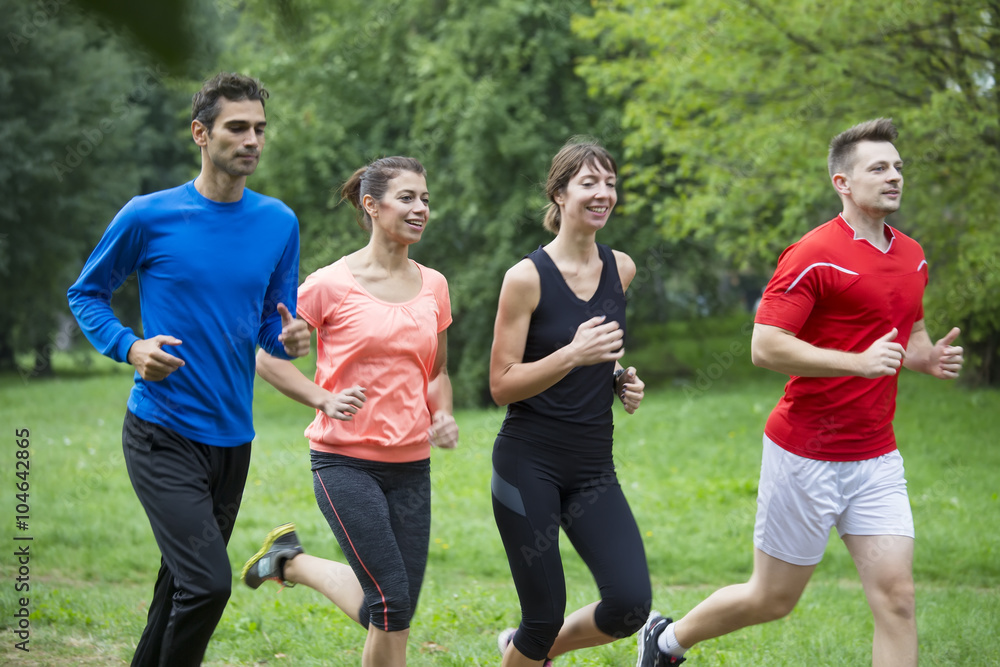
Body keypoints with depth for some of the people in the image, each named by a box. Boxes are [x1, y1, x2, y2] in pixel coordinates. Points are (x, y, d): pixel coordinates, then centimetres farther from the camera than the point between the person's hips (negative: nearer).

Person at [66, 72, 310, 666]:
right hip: (163, 434, -5)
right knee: (208, 583, -18)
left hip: (233, 438, 5)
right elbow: (87, 294, 5)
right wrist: (130, 347, -14)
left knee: (185, 585, 15)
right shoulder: (148, 217, -7)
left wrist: (289, 337, -11)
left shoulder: (279, 223, 5)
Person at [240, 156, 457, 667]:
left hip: (411, 465, 5)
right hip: (346, 459, -5)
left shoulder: (433, 286, 8)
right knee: (390, 603, -11)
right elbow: (265, 356, -2)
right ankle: (290, 561, 12)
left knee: (398, 612, 2)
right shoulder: (331, 284, -8)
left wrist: (443, 415, 1)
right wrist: (323, 400, -13)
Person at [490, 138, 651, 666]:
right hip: (529, 463, -5)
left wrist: (623, 381, 5)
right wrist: (572, 354, -23)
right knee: (545, 615, -2)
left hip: (594, 468, 5)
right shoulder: (527, 277, -9)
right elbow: (501, 385, -10)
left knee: (631, 604, -9)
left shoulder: (622, 270, 7)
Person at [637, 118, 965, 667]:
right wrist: (858, 361, -25)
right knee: (773, 598, 7)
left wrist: (928, 356, 4)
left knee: (895, 596, -6)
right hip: (805, 454, -6)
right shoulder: (814, 255, -14)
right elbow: (765, 346, -20)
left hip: (875, 458, 6)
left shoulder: (912, 256, 10)